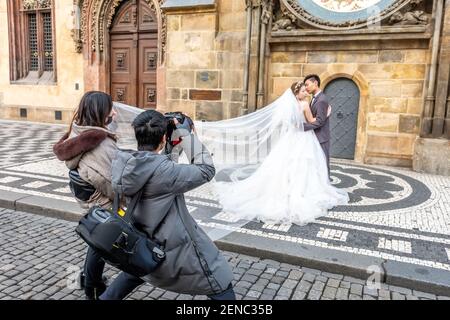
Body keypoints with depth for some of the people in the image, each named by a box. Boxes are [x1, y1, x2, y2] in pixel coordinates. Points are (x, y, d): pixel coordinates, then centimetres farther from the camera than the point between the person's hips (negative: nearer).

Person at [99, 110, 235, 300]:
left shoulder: (123, 165, -8)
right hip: (178, 253, -7)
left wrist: (175, 145, 4)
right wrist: (184, 135, -12)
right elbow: (206, 170, -16)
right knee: (222, 289, 10)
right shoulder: (162, 171, -28)